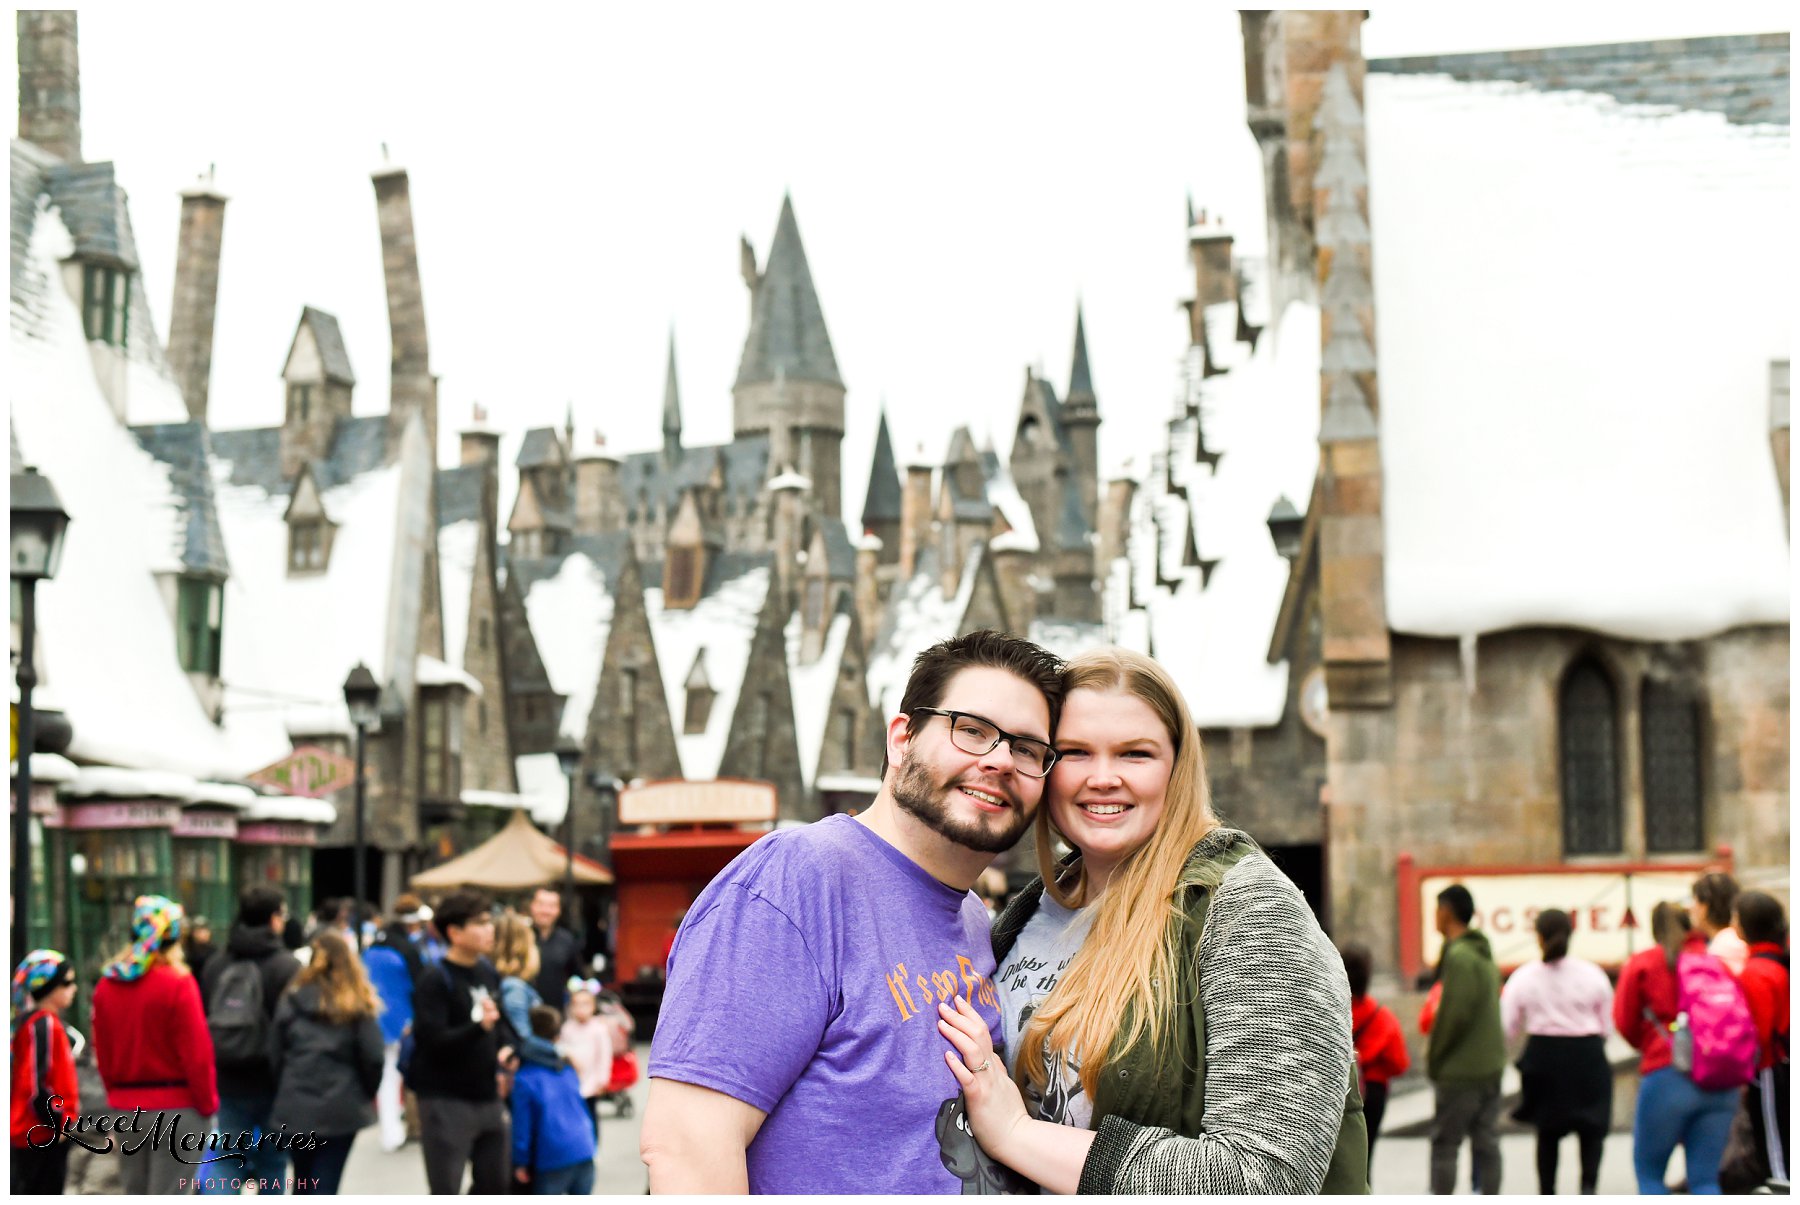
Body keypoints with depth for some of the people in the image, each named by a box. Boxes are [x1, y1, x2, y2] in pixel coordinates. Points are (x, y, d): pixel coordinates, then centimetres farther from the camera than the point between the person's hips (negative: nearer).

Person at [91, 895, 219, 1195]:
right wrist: (207, 1102, -4)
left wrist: (117, 1092, 16)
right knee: (169, 1193, -2)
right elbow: (196, 1052, -15)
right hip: (176, 1104, -6)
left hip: (126, 1105, 6)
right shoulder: (178, 984, -15)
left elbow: (103, 1052, 7)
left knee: (133, 1193, 15)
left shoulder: (108, 984, 3)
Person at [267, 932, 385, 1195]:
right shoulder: (356, 1004, -5)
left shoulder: (292, 998, 3)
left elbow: (275, 1054, 4)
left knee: (302, 1185, 18)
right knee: (324, 1187, -1)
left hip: (296, 1105, 3)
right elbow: (372, 1056, -8)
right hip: (341, 1107, -3)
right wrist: (367, 1093, 9)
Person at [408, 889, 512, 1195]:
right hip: (446, 1099, -7)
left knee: (494, 1183, 15)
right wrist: (479, 1026, -35)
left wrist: (504, 1051, 6)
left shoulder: (488, 972, 8)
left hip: (487, 1097, 7)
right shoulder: (435, 980, -13)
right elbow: (433, 1040, -22)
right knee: (445, 1193, -4)